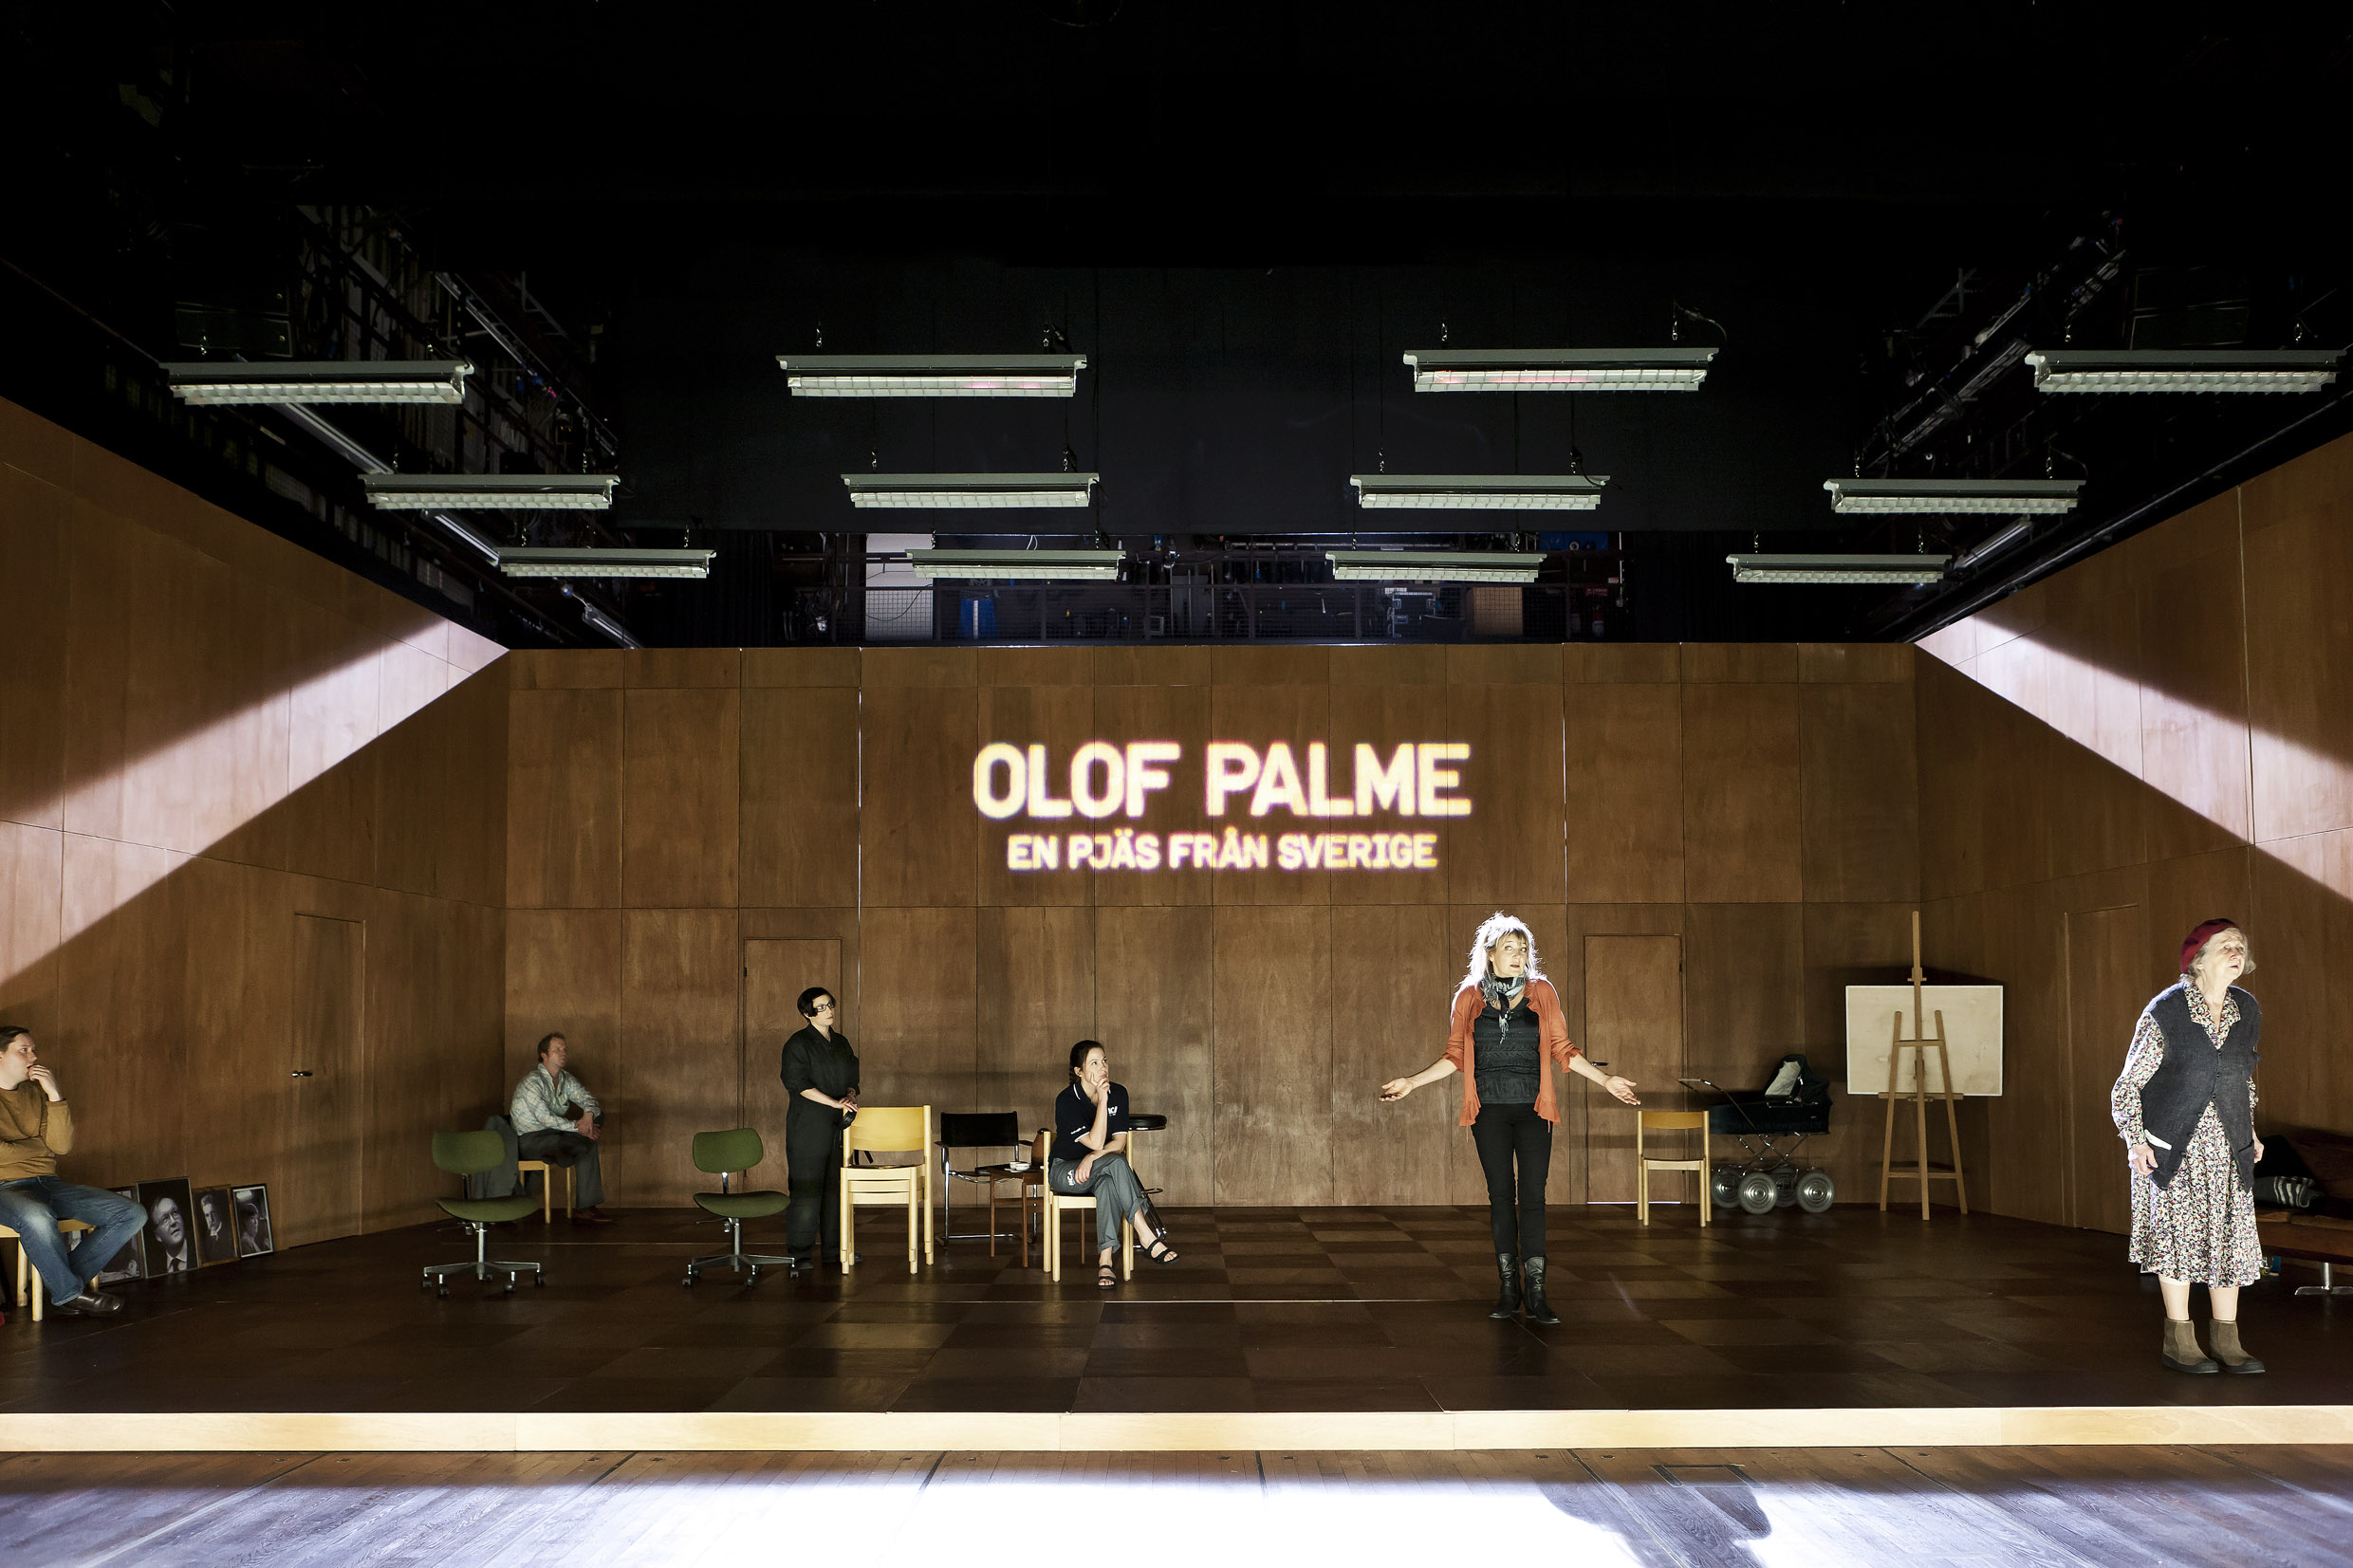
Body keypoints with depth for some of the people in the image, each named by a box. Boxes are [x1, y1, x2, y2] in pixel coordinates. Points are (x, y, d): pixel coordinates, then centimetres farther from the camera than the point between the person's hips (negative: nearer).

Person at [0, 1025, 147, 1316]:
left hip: (49, 1182, 7)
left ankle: (65, 1283, -13)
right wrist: (41, 1146, 2)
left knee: (132, 1214, -9)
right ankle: (70, 1292, -18)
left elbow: (62, 1146, 4)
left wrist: (54, 1095, -4)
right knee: (37, 1218, -43)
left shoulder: (36, 1092, 17)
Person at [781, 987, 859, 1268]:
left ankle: (835, 1249, 14)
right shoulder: (798, 1044, -5)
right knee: (806, 1189, -6)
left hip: (839, 1124, 6)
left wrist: (850, 1096, -7)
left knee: (837, 1187, 6)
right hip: (808, 1126, -6)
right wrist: (835, 1102, -19)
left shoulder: (842, 1043, 15)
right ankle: (800, 1253, -1)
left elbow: (852, 1079, 17)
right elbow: (798, 1084, -13)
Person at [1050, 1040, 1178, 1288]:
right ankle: (1147, 1238, -40)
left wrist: (1093, 1158, -26)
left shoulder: (1118, 1093, -2)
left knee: (1108, 1183, -37)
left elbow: (1119, 1142, -8)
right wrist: (1102, 1099, -28)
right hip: (1065, 1170, -4)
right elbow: (1096, 1142, -25)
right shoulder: (1066, 1100, -17)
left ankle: (1105, 1261, -44)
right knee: (1116, 1163, -35)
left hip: (1103, 1170, 4)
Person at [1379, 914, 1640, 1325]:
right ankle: (1508, 1290, 9)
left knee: (1533, 1195, -7)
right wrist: (1411, 1082, 4)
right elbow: (1455, 1056, 10)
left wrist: (1605, 1079, 3)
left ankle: (1535, 1294, -6)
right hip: (1490, 1110, 0)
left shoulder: (1542, 993, 6)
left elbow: (1562, 1050, 9)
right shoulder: (1470, 998, 6)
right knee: (1500, 1195, 2)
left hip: (1532, 1110, 0)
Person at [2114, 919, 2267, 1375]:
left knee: (2230, 1237, 4)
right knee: (2177, 1235, -1)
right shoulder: (2164, 1013, -11)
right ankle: (2179, 1341, 9)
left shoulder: (2247, 1012, 5)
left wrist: (2250, 1133, 16)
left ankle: (2227, 1342, 14)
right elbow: (2128, 1084, -5)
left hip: (2227, 1149, 5)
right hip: (2173, 1148, -5)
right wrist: (2134, 1141, -13)